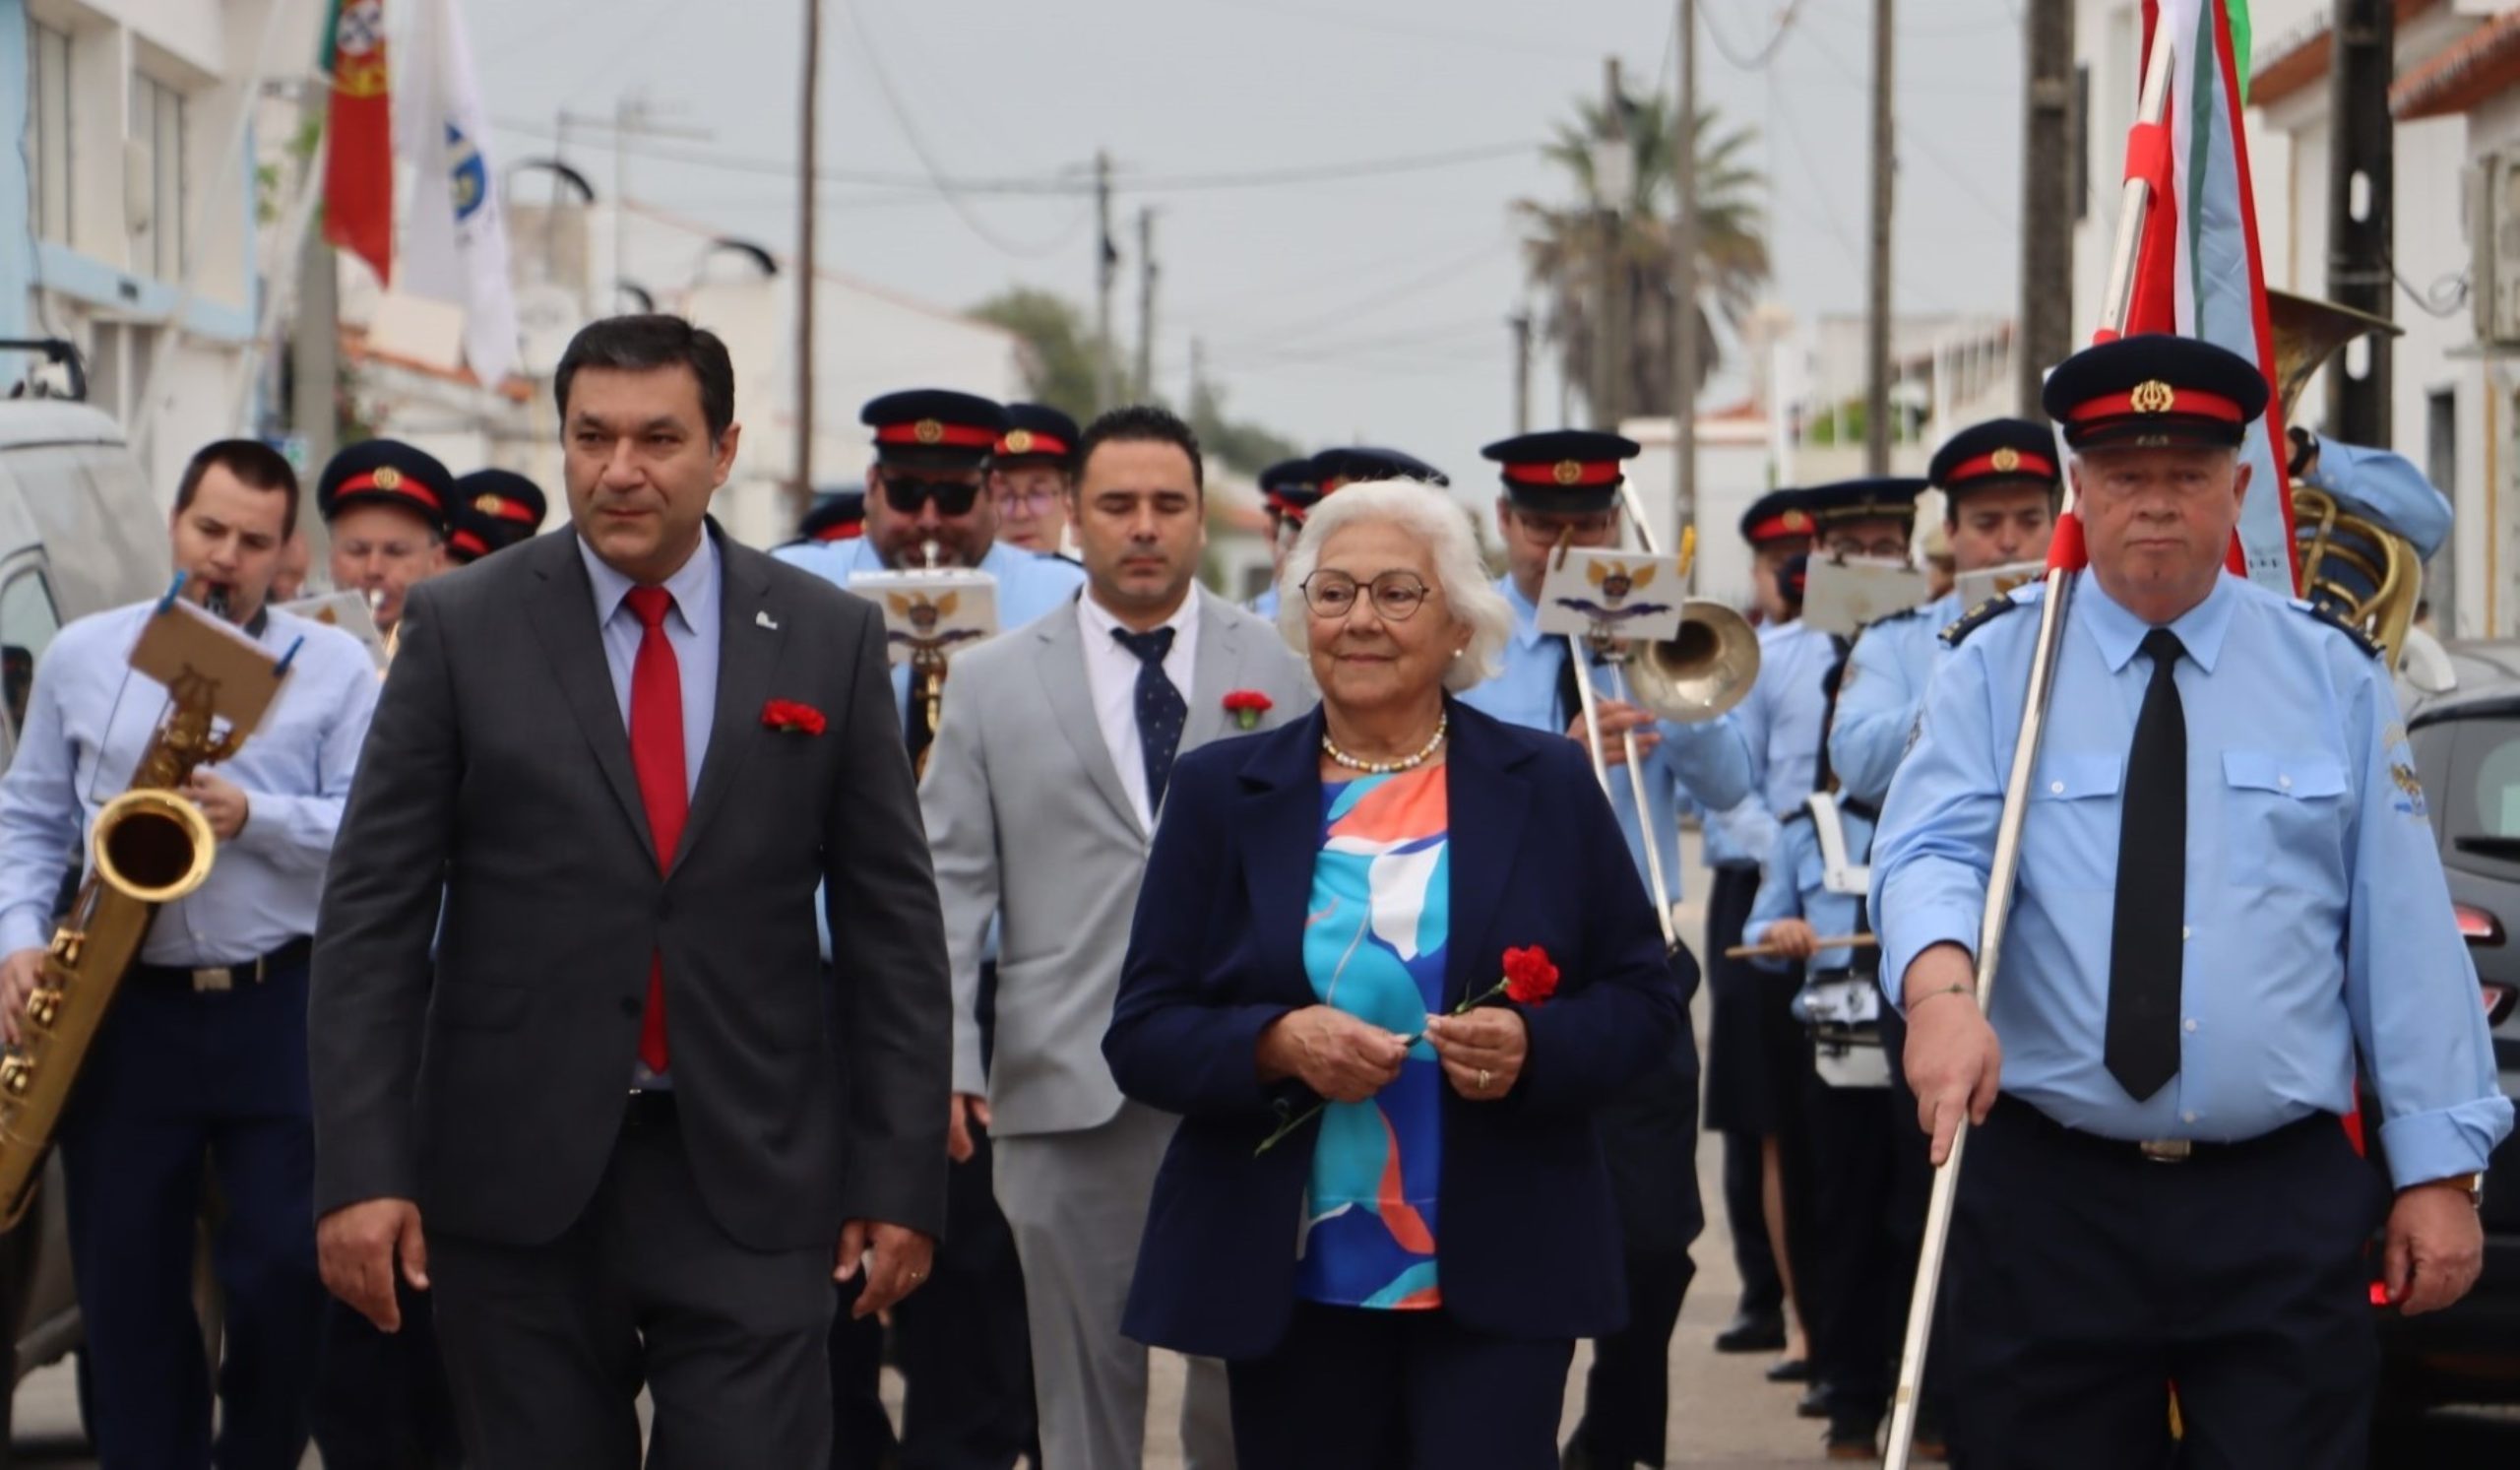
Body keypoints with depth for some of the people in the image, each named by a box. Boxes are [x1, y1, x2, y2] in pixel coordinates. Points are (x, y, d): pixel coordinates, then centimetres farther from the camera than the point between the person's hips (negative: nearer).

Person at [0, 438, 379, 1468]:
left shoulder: (335, 667, 4)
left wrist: (255, 817, -18)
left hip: (280, 1009, -1)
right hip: (120, 1012, 2)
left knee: (286, 1269, -3)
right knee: (127, 1282, 4)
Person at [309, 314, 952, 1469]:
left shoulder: (829, 639, 4)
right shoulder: (461, 629, 0)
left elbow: (892, 920, 6)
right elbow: (373, 914, -1)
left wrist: (901, 1172, 2)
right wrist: (361, 1168, -8)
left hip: (753, 1181, 0)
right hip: (518, 1178, 0)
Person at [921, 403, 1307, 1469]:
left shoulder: (1278, 671, 9)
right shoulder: (991, 684, 8)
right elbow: (948, 883, 4)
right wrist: (943, 1059, -7)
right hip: (1069, 1087, 0)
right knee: (1086, 1372, 5)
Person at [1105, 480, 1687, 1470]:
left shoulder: (1547, 784, 6)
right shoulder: (1219, 792, 6)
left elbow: (1644, 1002, 6)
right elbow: (1141, 1033, 3)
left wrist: (1533, 1046, -15)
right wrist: (1276, 1044, -17)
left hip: (1498, 1280, -1)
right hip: (1290, 1291, 1)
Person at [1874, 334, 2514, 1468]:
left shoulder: (2331, 674, 7)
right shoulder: (1999, 664, 4)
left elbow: (2402, 928, 5)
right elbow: (1932, 847, -13)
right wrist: (1939, 984, -35)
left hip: (2285, 1203, 0)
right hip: (2048, 1195, 0)